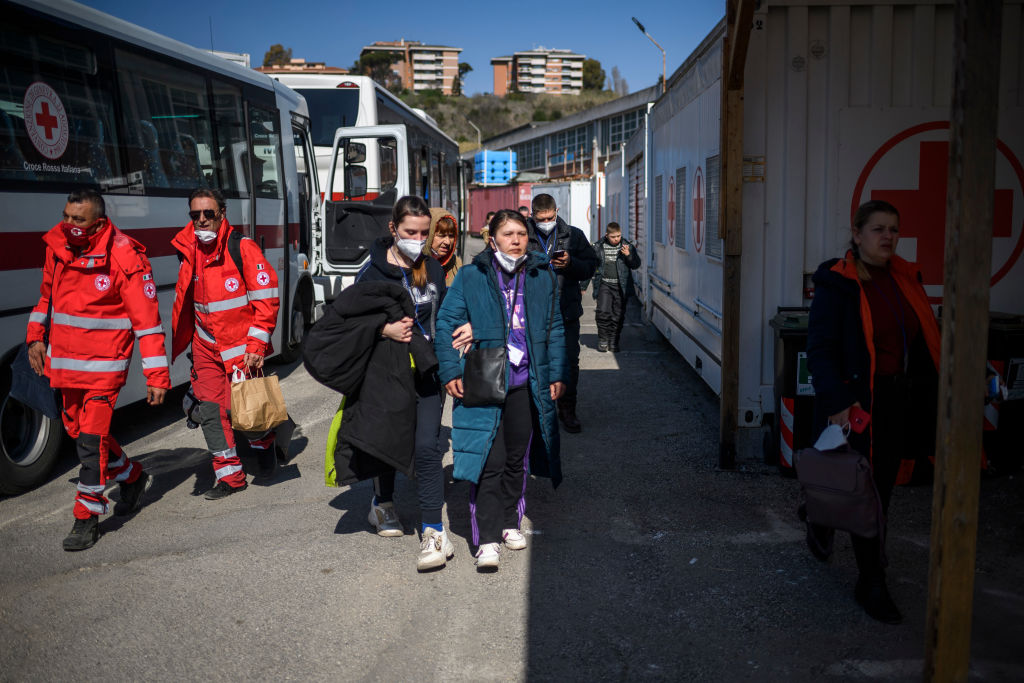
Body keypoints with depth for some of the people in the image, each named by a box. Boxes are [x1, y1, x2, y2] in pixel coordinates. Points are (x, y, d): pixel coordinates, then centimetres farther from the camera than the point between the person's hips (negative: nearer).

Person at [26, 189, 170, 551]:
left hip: (104, 363, -7)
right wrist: (36, 338, 11)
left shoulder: (125, 259, -18)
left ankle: (87, 517, 7)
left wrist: (157, 376, -19)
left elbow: (146, 319, -17)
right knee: (77, 429, 17)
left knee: (92, 437, -7)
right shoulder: (57, 245, 1)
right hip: (63, 359, 7)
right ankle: (133, 478, 37)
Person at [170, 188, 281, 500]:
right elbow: (184, 303, 19)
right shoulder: (189, 252, 8)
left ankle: (263, 443, 27)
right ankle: (230, 475, 12)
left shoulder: (242, 248, -11)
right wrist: (181, 345, 20)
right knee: (210, 410, 0)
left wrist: (256, 346, -17)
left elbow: (266, 298, -13)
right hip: (206, 346, 5)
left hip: (240, 344, -5)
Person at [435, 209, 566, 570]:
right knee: (490, 461, -6)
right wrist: (450, 371, -8)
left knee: (517, 458, 15)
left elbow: (554, 328, 12)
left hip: (526, 384, 4)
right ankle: (486, 538, 2)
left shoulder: (542, 276, 7)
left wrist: (557, 373, 7)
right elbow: (446, 324, -2)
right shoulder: (471, 276, -3)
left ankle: (510, 523, 31)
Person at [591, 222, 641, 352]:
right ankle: (603, 339, 6)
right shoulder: (598, 247, 3)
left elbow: (636, 265, 5)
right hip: (604, 284, -1)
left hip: (621, 286, 1)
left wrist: (628, 255, -15)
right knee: (603, 312, -11)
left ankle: (614, 341, 16)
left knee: (618, 315, 3)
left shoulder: (627, 246, 3)